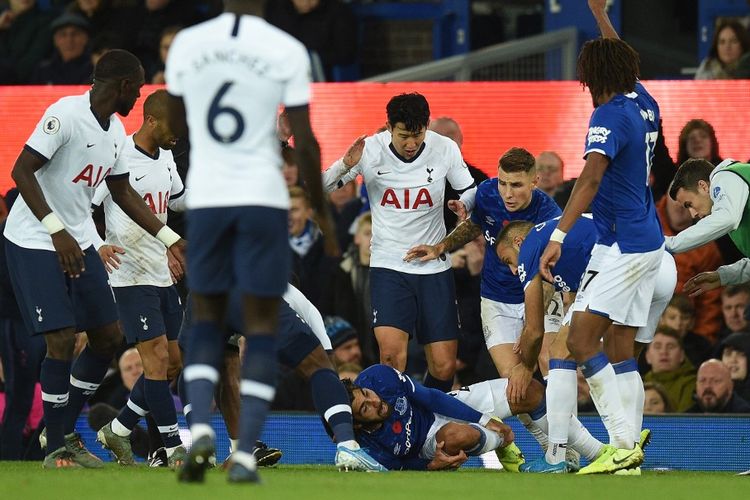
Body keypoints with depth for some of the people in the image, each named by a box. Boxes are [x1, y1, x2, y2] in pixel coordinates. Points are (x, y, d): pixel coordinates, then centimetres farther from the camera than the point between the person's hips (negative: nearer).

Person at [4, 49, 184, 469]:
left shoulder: (115, 130, 7)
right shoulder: (65, 114, -19)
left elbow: (123, 193, 19)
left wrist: (171, 239, 16)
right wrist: (57, 231, -31)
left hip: (77, 243, 9)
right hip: (35, 242, -9)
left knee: (109, 337, 7)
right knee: (62, 340, -14)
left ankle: (66, 432, 19)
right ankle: (55, 448, -2)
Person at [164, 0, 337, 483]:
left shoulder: (186, 44, 1)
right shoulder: (287, 51, -6)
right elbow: (305, 142, -4)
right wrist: (322, 211, 7)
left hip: (205, 196, 2)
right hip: (263, 195, -2)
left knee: (207, 318, 15)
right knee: (262, 324, 5)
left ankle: (201, 427, -8)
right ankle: (245, 455, -3)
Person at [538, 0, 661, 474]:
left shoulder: (609, 117, -15)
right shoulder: (644, 105, 9)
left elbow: (591, 178, -30)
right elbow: (624, 62, 31)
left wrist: (559, 235, -38)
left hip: (623, 247, -9)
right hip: (649, 243, 9)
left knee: (582, 341, -14)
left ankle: (624, 444, -22)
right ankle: (630, 455, 5)